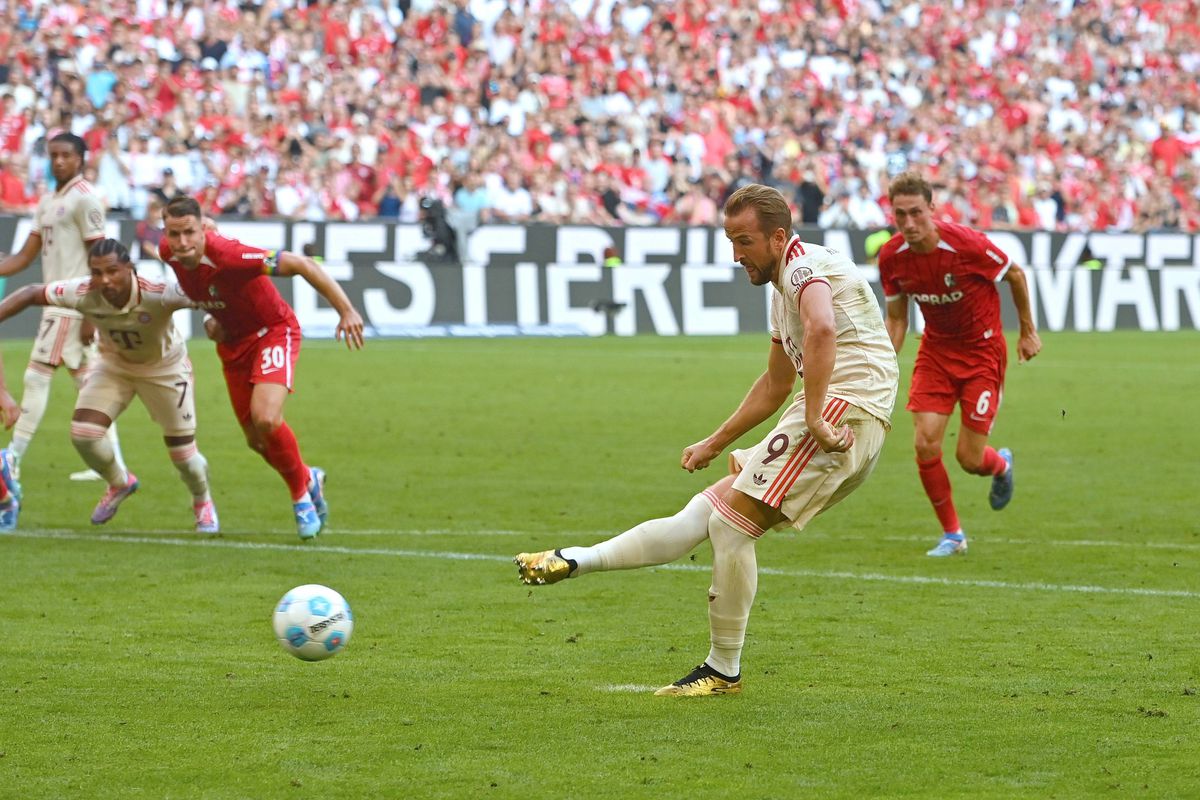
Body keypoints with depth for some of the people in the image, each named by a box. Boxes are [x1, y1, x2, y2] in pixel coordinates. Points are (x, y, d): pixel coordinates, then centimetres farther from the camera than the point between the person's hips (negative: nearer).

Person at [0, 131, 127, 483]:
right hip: (57, 303, 9)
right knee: (87, 381, 8)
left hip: (72, 306, -9)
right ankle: (113, 463, 9)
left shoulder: (85, 199, -10)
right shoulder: (48, 203, 16)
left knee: (37, 376, -8)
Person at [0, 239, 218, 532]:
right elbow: (31, 293, -17)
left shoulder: (160, 294, -39)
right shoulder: (83, 294, -29)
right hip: (114, 364, 3)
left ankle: (203, 503, 35)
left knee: (183, 453, -1)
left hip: (164, 367, -3)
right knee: (82, 434, -11)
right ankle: (119, 482, 23)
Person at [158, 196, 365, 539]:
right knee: (256, 440, 9)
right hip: (232, 341, 7)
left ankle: (301, 491, 0)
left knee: (265, 419, -26)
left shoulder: (228, 255, -34)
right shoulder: (169, 252, -14)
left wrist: (346, 310, -34)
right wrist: (212, 316, 4)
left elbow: (301, 264, -31)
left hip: (273, 332, -7)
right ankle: (308, 479, 39)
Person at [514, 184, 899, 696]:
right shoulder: (783, 288, 23)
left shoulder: (805, 265, -9)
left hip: (847, 405, -10)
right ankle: (578, 562, 5)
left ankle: (724, 671, -4)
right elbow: (775, 385, 35)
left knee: (730, 516, -11)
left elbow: (822, 329, -32)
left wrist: (814, 417, -34)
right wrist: (715, 443, 37)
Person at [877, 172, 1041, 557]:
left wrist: (1028, 332, 2)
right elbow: (896, 319, 3)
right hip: (936, 349, 4)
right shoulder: (891, 257, -12)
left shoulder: (967, 244, -26)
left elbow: (1015, 275, -7)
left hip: (982, 350, -4)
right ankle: (952, 534, 10)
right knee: (925, 444, -10)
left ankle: (1001, 465, 35)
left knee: (969, 458, -5)